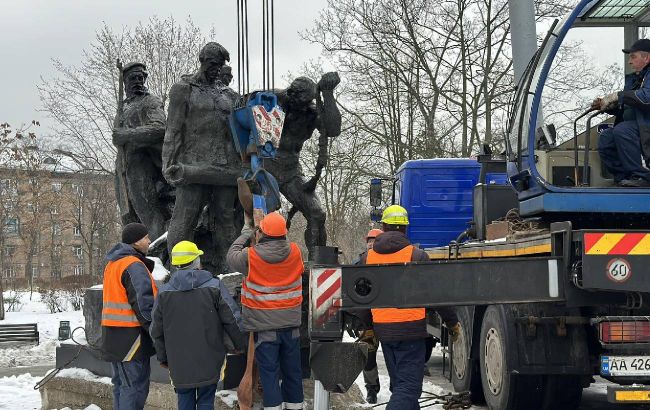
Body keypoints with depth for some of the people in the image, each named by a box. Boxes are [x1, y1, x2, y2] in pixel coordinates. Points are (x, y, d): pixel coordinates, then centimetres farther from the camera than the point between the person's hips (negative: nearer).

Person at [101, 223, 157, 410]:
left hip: (113, 336, 10)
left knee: (121, 385, 16)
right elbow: (144, 305, -19)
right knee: (135, 387, -7)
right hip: (131, 336, -10)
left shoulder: (112, 264, 16)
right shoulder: (135, 266, -15)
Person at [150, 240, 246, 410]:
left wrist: (162, 357, 18)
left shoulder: (164, 292, -1)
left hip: (179, 362, 1)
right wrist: (241, 345, 10)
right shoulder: (214, 286, -7)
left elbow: (157, 330, 6)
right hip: (208, 360, -1)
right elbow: (232, 320, -4)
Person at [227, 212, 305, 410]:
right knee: (292, 369, 14)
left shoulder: (251, 256, -16)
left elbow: (232, 256, 4)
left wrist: (247, 230, 13)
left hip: (264, 325, -3)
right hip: (291, 322, 3)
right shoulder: (295, 252, -9)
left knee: (269, 371, 2)